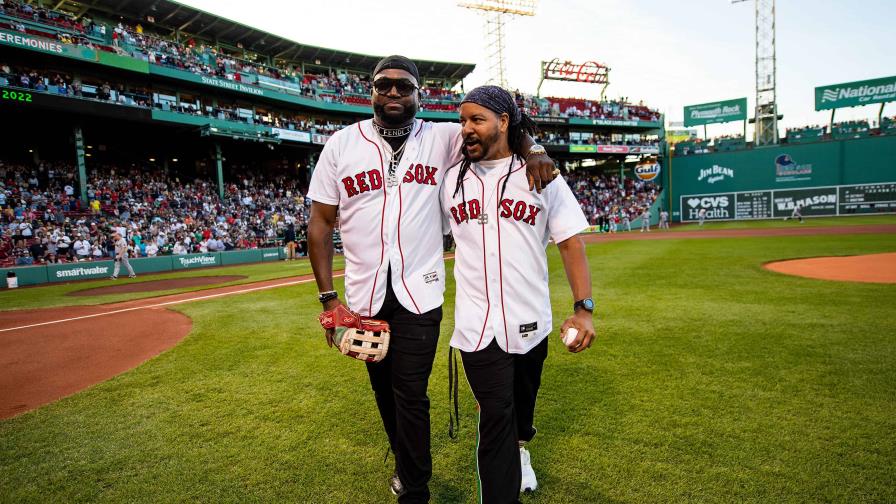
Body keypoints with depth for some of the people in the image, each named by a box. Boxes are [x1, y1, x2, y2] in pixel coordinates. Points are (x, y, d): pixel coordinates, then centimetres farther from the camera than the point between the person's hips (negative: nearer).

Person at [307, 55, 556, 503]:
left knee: (411, 394, 0)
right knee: (383, 389, 18)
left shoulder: (439, 138, 0)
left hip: (420, 294, -2)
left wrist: (533, 149, -18)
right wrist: (328, 296, -4)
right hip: (364, 296, 3)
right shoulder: (341, 144, 1)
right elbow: (321, 221, 2)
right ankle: (406, 463, 44)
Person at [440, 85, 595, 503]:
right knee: (495, 417, -3)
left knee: (523, 402, 21)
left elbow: (571, 243, -4)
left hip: (531, 323, 1)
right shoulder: (452, 179, 5)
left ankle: (520, 448, 53)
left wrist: (583, 307, -15)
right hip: (478, 326, 0)